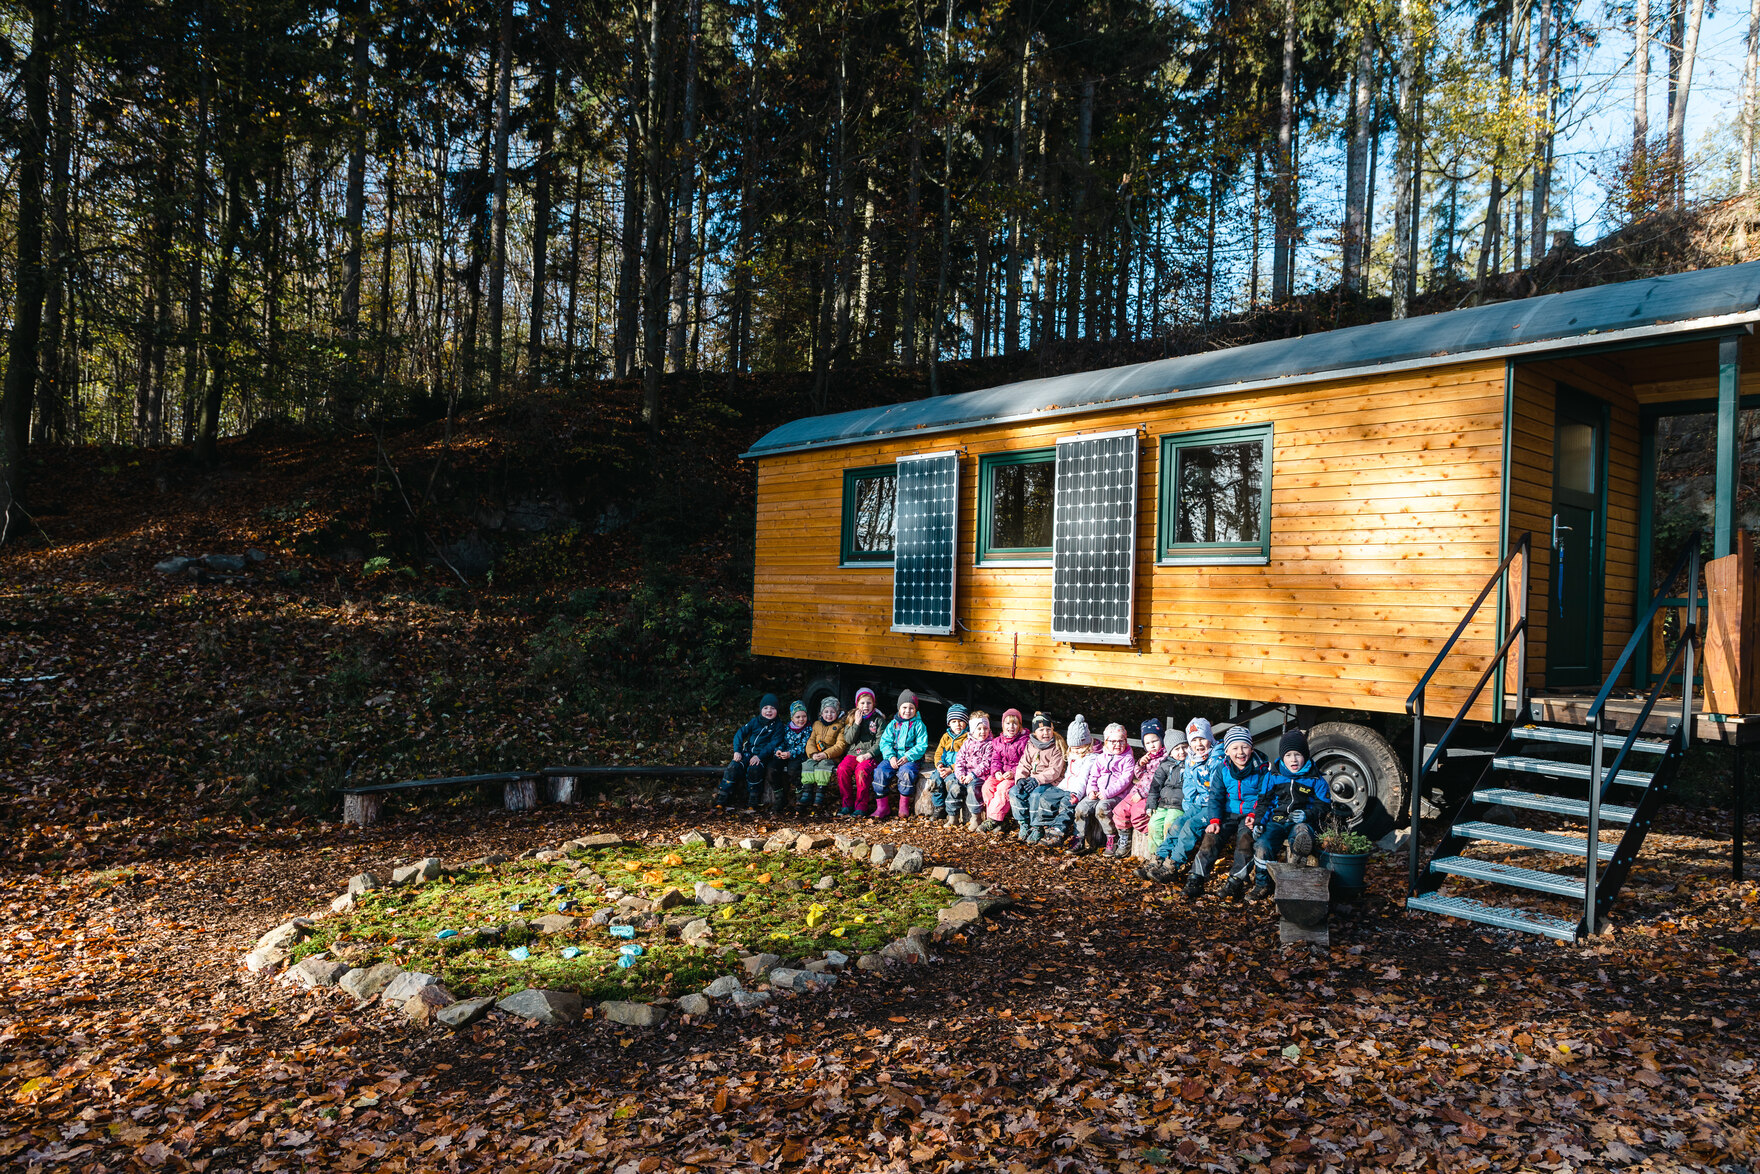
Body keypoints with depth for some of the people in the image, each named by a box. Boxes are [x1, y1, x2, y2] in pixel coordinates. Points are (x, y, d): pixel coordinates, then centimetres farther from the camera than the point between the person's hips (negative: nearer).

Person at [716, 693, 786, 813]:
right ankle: (720, 802, -21)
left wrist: (759, 756, -22)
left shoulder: (778, 725, 0)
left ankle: (751, 805, -26)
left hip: (762, 755, -3)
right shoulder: (755, 721, 10)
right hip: (747, 752, 4)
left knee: (754, 769, -34)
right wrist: (737, 751, -8)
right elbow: (740, 733, 8)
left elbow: (774, 743, -9)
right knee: (733, 767, -22)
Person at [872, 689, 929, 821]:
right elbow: (885, 742, 6)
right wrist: (891, 756, -12)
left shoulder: (919, 725, 4)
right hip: (893, 757, 3)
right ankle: (882, 806, -15)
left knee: (906, 773, -34)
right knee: (880, 772, -24)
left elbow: (922, 746, -3)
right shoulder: (893, 724, 12)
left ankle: (904, 805, -14)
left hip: (911, 758, -3)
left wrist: (908, 757, -17)